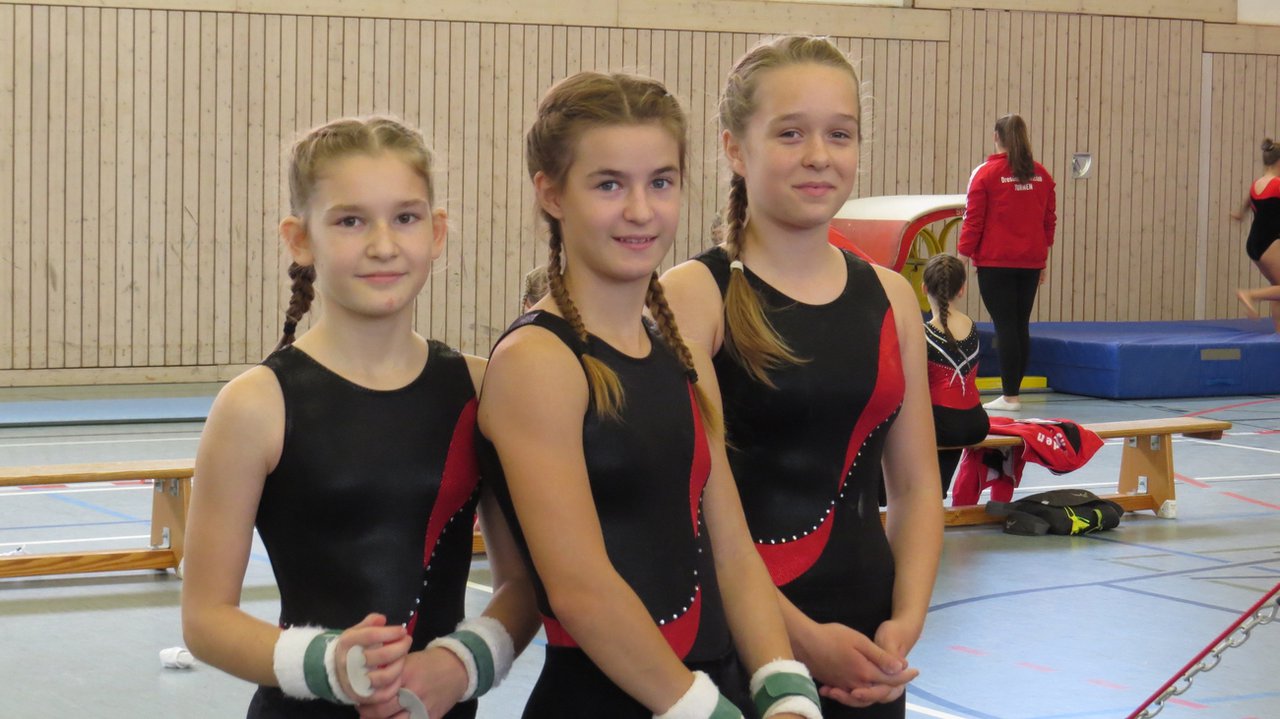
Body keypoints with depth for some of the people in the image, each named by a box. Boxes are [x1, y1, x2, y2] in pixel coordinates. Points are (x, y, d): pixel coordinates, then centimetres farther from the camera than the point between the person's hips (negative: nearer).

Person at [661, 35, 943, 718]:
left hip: (867, 651, 4)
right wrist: (800, 635, -16)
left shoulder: (889, 296, 7)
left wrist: (906, 621, -6)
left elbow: (916, 488, 9)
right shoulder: (694, 295, -8)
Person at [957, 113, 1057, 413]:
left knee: (1004, 326, -4)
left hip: (995, 263, -5)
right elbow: (1050, 219, 12)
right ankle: (1014, 392, 13)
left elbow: (973, 219, -8)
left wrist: (964, 254, -2)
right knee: (1021, 326, 10)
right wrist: (1043, 258, 20)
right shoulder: (1041, 174, 7)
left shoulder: (985, 173, -7)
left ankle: (1009, 396, -4)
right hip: (1031, 262, 5)